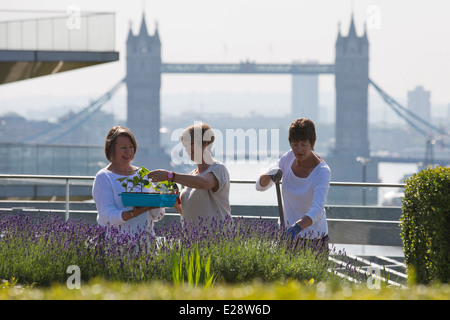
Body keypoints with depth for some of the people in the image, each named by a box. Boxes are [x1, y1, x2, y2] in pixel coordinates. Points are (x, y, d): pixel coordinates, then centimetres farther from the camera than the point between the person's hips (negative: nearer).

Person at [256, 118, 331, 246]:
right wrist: (270, 175, -23)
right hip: (286, 231, 4)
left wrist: (298, 226, -53)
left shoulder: (322, 171, -21)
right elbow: (260, 186, 1)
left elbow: (318, 209, -34)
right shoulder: (289, 157, -4)